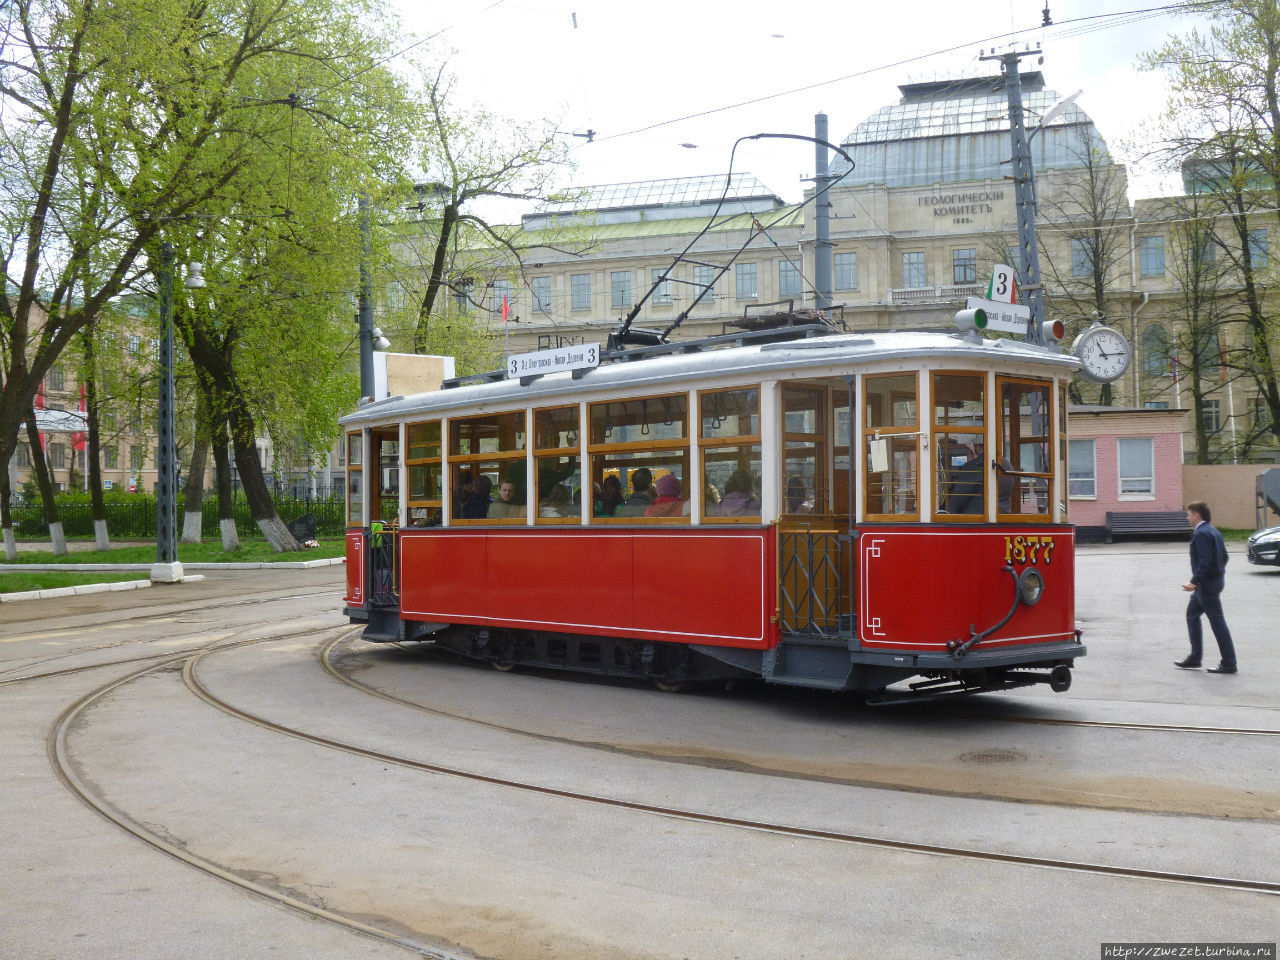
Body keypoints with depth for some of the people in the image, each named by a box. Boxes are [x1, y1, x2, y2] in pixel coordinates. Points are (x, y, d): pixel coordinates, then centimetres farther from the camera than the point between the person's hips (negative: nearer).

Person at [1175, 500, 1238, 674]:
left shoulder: (1202, 533, -18)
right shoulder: (1213, 531, 13)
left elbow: (1204, 561, -25)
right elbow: (1224, 556, 17)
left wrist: (1194, 581, -26)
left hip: (1207, 584, -11)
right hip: (1215, 580, 11)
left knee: (1217, 622, -5)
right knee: (1192, 614, 18)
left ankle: (1229, 663, -1)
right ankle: (1194, 658, 21)